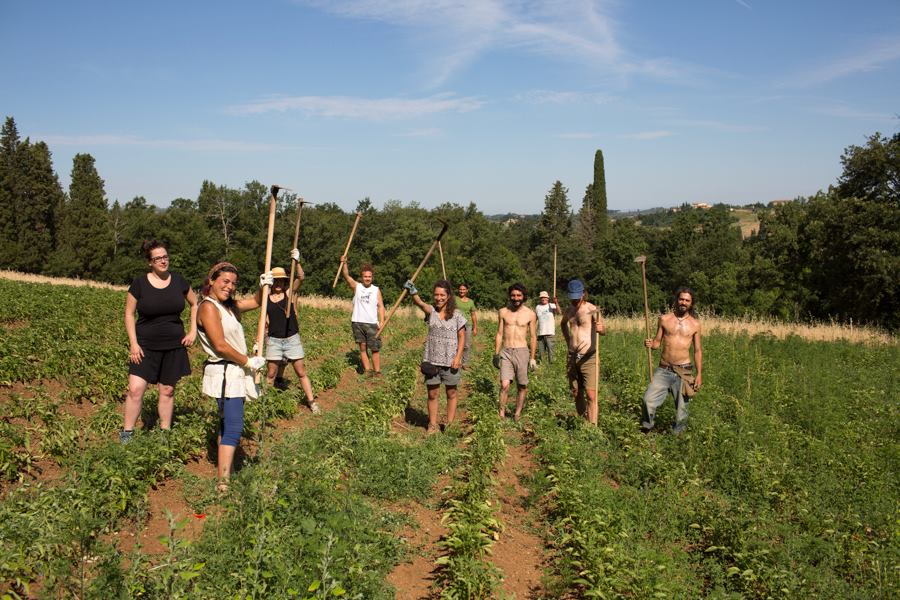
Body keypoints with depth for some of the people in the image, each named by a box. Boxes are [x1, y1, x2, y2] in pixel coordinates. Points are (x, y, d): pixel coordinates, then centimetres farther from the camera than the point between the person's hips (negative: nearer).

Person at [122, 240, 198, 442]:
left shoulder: (178, 281, 1)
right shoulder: (139, 283, -6)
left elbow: (195, 304, 14)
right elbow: (129, 314, -2)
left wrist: (193, 331, 5)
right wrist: (133, 343, -9)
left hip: (174, 345, 2)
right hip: (146, 345, -2)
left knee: (168, 390, 10)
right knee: (135, 389, -11)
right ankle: (126, 433, 3)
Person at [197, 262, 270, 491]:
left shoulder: (229, 305, 13)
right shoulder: (209, 307, -14)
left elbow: (255, 302, 26)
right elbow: (220, 346, -19)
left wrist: (263, 287, 5)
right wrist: (248, 361, -11)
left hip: (236, 373, 10)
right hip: (225, 374, -10)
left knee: (228, 423, 17)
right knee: (233, 427, -16)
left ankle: (224, 469, 27)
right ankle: (223, 482, -18)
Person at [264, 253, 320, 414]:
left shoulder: (290, 293, -1)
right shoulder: (266, 299, 3)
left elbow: (300, 278, -17)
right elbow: (264, 321, 10)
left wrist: (296, 261, -31)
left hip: (292, 339, -1)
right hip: (274, 340, 1)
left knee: (301, 372, 3)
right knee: (271, 374, 6)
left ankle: (311, 401, 11)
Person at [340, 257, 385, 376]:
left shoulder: (376, 290, 7)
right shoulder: (356, 287, 5)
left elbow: (381, 306, 3)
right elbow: (346, 276, -10)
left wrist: (382, 321, -10)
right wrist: (344, 263, -27)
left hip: (372, 323, 0)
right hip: (358, 322, 0)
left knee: (375, 348, -1)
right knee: (362, 347, 3)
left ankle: (377, 372, 3)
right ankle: (368, 370, 7)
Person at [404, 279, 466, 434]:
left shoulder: (457, 314, -3)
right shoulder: (431, 310, -2)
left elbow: (462, 337, 1)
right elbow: (420, 303, -25)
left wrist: (458, 357, -11)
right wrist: (413, 293, -47)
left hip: (450, 361, -1)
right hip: (432, 361, 1)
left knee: (451, 394, 11)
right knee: (432, 394, 8)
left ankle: (450, 425, 24)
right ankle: (432, 425, 20)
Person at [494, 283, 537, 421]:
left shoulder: (530, 314, 1)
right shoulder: (503, 312, 4)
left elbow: (533, 337, 4)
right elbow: (499, 334, 10)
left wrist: (532, 358, 1)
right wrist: (496, 354, 9)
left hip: (522, 352, 0)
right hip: (506, 352, 0)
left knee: (522, 386, 6)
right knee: (505, 385, -13)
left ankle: (517, 414, 21)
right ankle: (502, 414, -3)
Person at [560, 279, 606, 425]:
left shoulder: (592, 309, -10)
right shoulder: (569, 310, 8)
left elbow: (603, 331, -21)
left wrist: (601, 329, -44)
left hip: (588, 357, -5)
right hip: (571, 357, 6)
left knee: (591, 395, -13)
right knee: (577, 394, 13)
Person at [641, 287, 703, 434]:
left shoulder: (695, 324, 4)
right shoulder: (664, 319, 4)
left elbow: (698, 350, 8)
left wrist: (699, 374, 3)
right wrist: (651, 344, -12)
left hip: (683, 371, 0)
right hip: (663, 370, 0)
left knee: (682, 409, 3)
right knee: (648, 400, -13)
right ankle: (645, 428, 10)